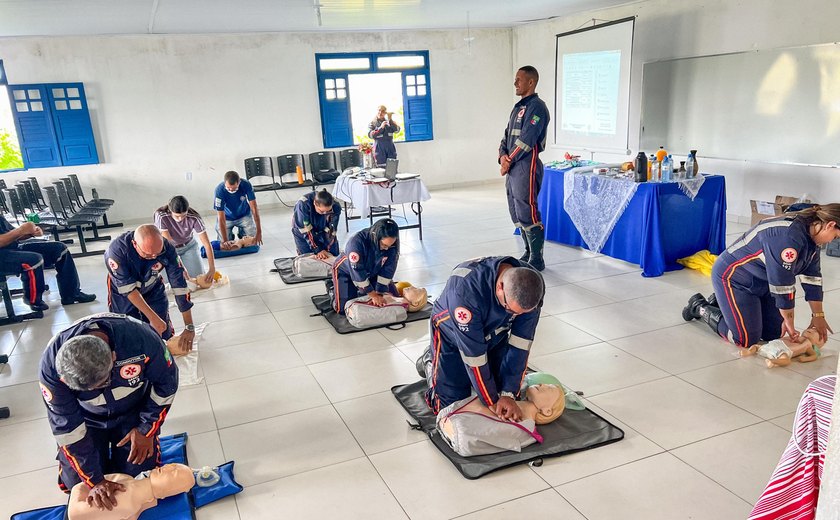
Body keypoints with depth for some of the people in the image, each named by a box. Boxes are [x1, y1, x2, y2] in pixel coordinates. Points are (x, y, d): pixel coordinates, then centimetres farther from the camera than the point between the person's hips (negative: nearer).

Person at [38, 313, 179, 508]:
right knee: (77, 483, -1)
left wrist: (146, 430, -10)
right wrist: (94, 480, -20)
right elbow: (65, 424, -22)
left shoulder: (141, 338, -39)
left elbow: (166, 381, -17)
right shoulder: (52, 362, -34)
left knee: (138, 474, -3)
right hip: (87, 419, 1)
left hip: (133, 412, -1)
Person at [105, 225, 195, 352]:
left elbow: (180, 286, -27)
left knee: (165, 335, 2)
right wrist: (153, 317, -32)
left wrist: (189, 327, -27)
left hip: (153, 289, 2)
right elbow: (128, 289, -30)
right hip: (123, 293, -2)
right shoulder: (116, 250, -37)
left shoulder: (167, 248, -31)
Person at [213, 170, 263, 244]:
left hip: (244, 215, 1)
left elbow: (254, 209, -25)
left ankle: (241, 231, 21)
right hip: (227, 218, -1)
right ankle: (230, 234, 21)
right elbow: (221, 218, -29)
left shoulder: (246, 185, -28)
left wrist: (259, 231, -30)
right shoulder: (219, 190, -31)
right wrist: (225, 240, -32)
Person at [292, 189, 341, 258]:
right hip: (303, 232, -2)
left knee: (334, 255, 0)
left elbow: (331, 231, -24)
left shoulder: (336, 207, -30)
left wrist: (327, 250, -31)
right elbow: (306, 231, -32)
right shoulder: (303, 204, -38)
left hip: (322, 231, 2)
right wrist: (317, 250, -31)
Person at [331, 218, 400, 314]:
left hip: (372, 273, 5)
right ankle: (334, 286, 16)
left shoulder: (392, 245, -26)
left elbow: (388, 270, -19)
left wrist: (379, 293, -23)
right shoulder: (356, 242, -40)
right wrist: (373, 295, -31)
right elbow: (357, 272, -35)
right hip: (347, 272, -4)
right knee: (343, 309, -14)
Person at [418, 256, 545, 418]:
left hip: (494, 336, 4)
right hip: (453, 339, -4)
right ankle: (430, 361, 23)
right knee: (450, 404, -5)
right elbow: (473, 353, -36)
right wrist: (492, 402, -28)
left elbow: (520, 345, -22)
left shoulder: (532, 286, -28)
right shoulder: (465, 287, -43)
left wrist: (508, 394, -24)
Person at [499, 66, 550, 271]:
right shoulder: (518, 107, 19)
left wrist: (509, 161, -10)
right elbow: (507, 136, 17)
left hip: (526, 167, -9)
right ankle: (529, 254, 25)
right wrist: (503, 156, -2)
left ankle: (537, 260, 0)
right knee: (517, 214, 14)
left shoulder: (536, 106, -9)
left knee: (527, 214, -8)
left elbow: (526, 140, -17)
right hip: (513, 168, 9)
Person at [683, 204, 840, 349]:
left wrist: (818, 315, 4)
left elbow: (812, 276, 4)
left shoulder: (811, 236, -2)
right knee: (747, 340, -12)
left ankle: (722, 303, 23)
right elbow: (783, 283, -28)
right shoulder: (787, 236, -33)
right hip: (732, 276, -10)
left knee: (774, 334, 8)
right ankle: (700, 308, 6)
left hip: (761, 282, 10)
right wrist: (789, 322, -17)